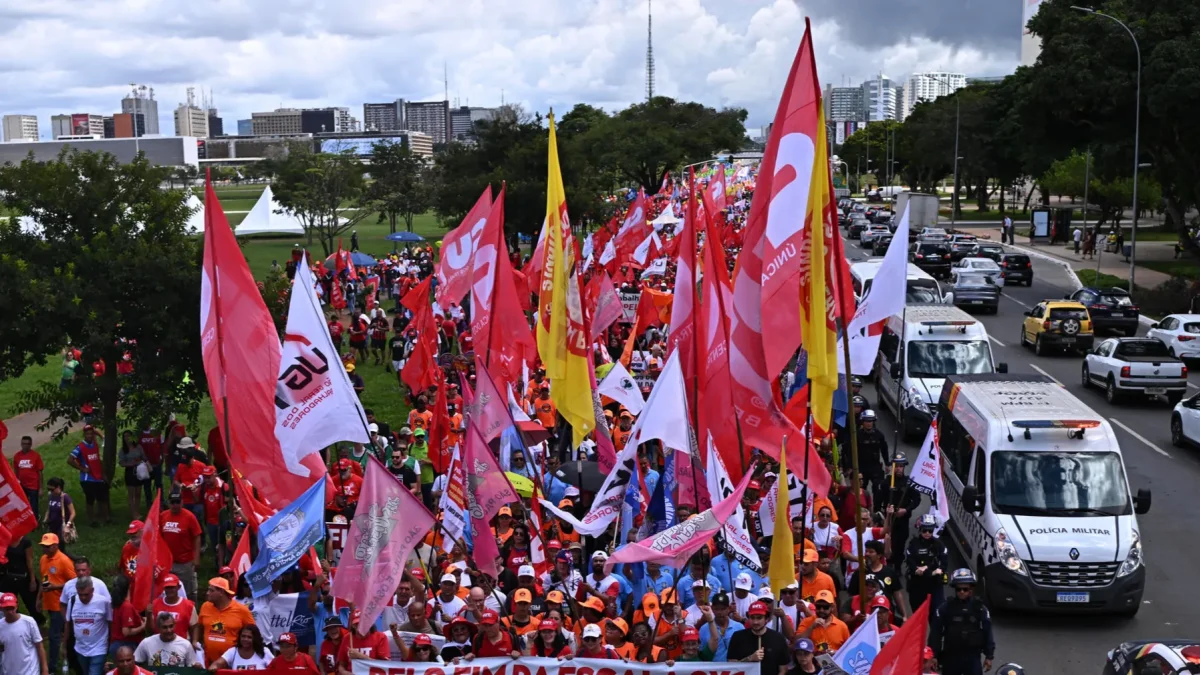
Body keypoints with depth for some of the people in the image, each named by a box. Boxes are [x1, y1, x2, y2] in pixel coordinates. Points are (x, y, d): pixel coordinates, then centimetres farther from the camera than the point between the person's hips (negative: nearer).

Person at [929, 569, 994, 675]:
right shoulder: (945, 608, -6)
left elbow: (987, 633, 3)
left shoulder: (979, 608, -2)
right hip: (950, 656, 0)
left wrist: (989, 655, 3)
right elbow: (935, 633, -5)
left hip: (972, 656, 0)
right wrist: (933, 656, -7)